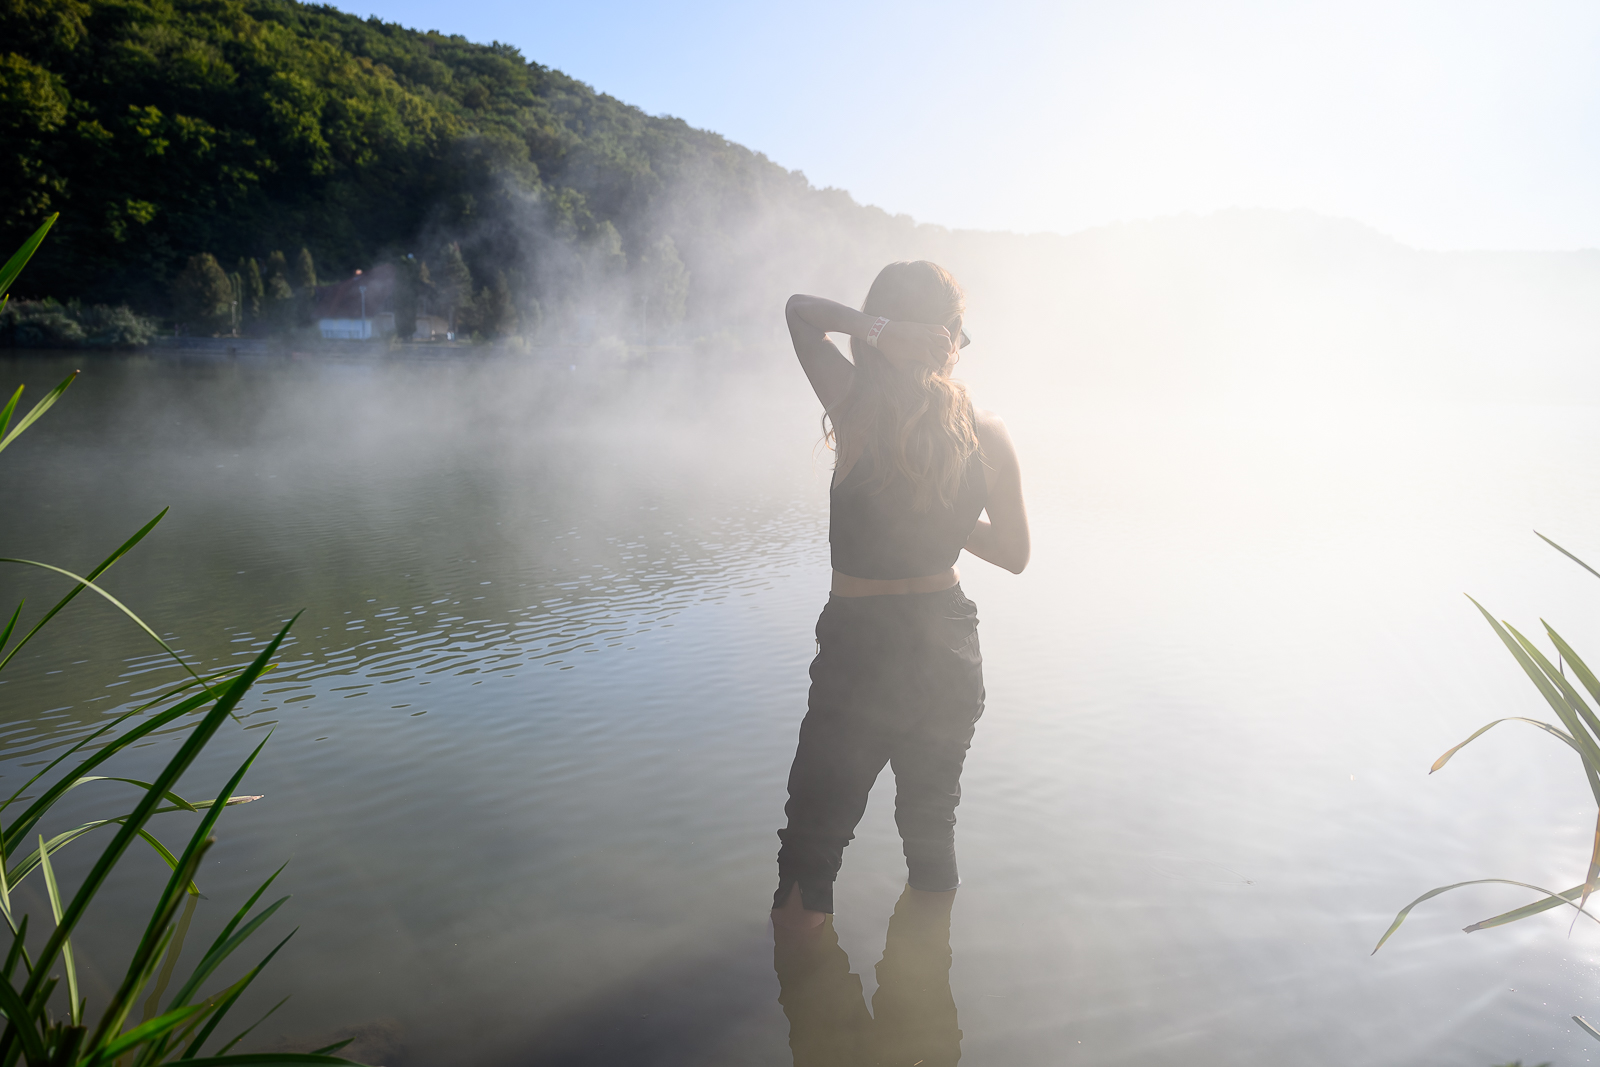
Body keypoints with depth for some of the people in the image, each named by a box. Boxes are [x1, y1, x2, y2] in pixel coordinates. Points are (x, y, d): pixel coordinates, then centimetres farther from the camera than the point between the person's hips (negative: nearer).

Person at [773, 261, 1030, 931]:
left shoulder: (857, 406, -15)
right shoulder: (987, 434, -7)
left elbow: (800, 310, 2)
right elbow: (1014, 554, 3)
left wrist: (870, 325, -14)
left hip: (859, 646, -4)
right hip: (949, 647, 4)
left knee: (814, 835, 12)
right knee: (932, 819, 24)